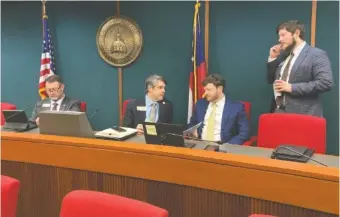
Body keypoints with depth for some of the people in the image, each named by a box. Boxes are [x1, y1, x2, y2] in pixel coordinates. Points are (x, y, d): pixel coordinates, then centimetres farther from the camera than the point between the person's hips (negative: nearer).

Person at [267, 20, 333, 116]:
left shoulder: (317, 54, -7)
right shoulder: (283, 55, 16)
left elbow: (325, 83, -18)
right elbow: (271, 80, 19)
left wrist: (292, 87, -19)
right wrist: (272, 58, 6)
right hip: (278, 110, 7)